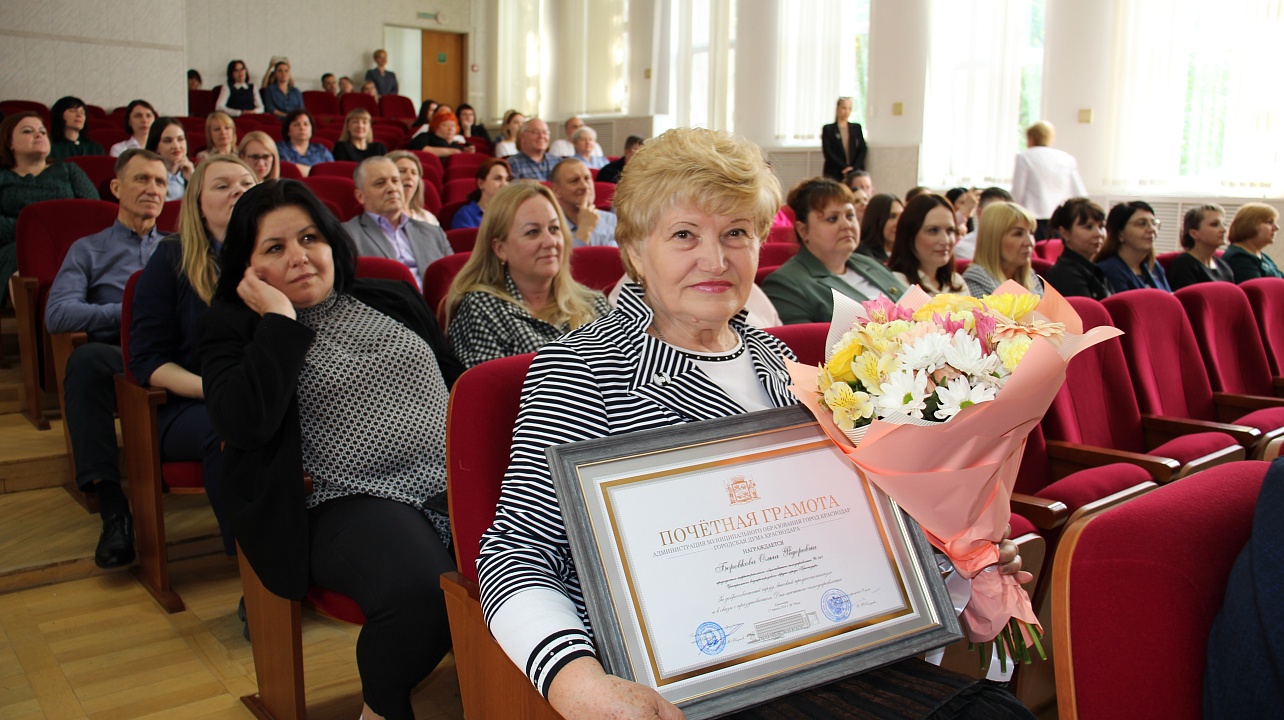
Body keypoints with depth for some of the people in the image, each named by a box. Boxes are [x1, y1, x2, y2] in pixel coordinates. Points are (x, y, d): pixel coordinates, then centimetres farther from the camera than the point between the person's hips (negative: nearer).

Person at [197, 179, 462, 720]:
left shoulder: (392, 299, 22)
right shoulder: (231, 328, 10)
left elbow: (460, 384, 24)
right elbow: (244, 423, -10)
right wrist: (281, 320, -5)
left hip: (457, 485, 4)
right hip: (352, 505, -4)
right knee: (421, 590, -35)